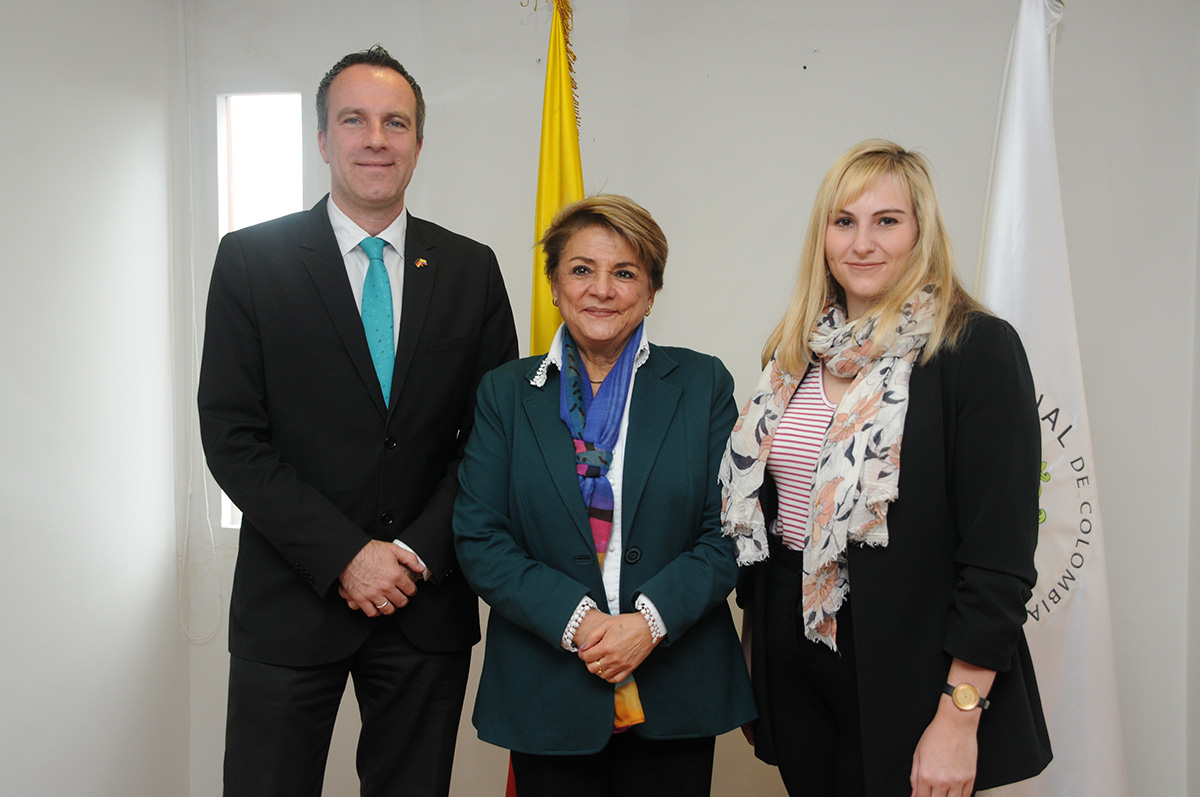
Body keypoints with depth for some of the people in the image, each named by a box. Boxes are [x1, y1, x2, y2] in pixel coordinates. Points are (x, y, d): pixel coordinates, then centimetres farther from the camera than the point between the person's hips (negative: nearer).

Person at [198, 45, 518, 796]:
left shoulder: (470, 269, 3)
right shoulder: (252, 260, -3)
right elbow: (231, 437, -7)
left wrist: (418, 552, -8)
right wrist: (345, 556, -13)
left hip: (428, 602, 2)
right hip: (292, 602, -1)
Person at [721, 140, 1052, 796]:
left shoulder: (977, 348, -12)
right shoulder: (794, 353, 7)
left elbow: (1000, 553, -16)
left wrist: (959, 717, -19)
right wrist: (753, 656, 12)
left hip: (906, 681, -5)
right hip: (792, 662, 6)